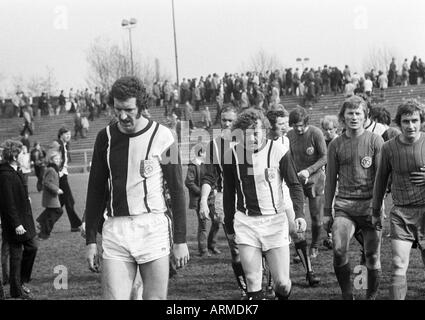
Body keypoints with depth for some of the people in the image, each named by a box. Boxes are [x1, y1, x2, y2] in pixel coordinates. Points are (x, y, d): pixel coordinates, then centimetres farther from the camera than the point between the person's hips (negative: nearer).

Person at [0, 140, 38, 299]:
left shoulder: (16, 172, 10)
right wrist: (16, 224, -23)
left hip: (23, 219, 10)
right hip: (15, 222, -10)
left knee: (31, 247, 14)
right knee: (16, 254, 1)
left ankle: (22, 281, 29)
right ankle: (17, 290, 12)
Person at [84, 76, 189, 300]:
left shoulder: (162, 136, -3)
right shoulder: (105, 137, 7)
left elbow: (177, 190, 0)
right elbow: (96, 191, 12)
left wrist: (180, 240, -3)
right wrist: (90, 240, 8)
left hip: (153, 228, -2)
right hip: (115, 230, 2)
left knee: (156, 297, 0)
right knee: (114, 297, -6)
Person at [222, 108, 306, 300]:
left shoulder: (279, 151, -9)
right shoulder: (231, 155, -3)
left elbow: (294, 185, -1)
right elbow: (228, 192, 9)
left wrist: (299, 214, -14)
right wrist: (229, 223, 12)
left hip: (275, 220, -1)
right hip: (245, 221, 1)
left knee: (282, 282, -1)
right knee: (252, 282, -6)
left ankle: (282, 296, 33)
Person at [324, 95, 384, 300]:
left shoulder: (375, 141, 2)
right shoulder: (336, 144, 9)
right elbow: (330, 180, 14)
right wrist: (327, 212, 12)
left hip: (369, 204, -1)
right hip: (344, 205, 1)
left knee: (372, 256, 2)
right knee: (339, 250, -18)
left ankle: (371, 296, 20)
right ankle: (347, 295, -2)